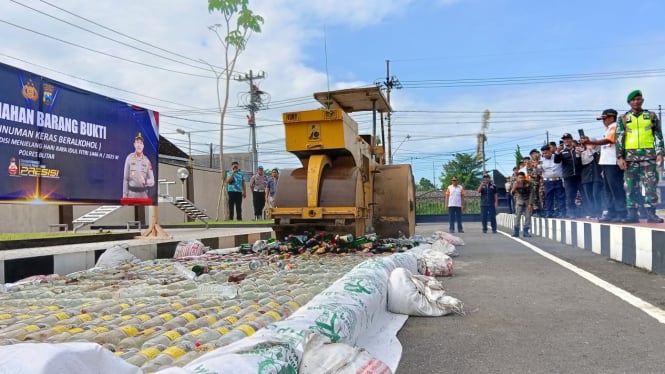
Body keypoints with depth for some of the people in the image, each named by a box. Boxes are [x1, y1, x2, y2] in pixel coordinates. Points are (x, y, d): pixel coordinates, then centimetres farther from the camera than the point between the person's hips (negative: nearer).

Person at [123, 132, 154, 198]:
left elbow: (152, 182, 0)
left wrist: (145, 181, -24)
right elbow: (125, 179, -1)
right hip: (131, 193, -1)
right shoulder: (129, 158, -4)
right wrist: (124, 196, -4)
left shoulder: (147, 161, -1)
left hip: (143, 194, 1)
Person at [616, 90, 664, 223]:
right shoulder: (623, 119, 9)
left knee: (650, 184, -4)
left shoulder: (651, 116, 11)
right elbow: (619, 139, 4)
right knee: (630, 185, 0)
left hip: (648, 155, 0)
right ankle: (632, 213, 3)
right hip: (630, 155, 0)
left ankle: (651, 213, -1)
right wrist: (620, 157, -5)